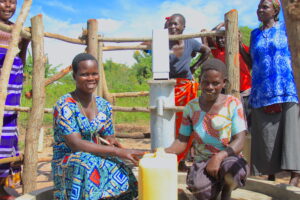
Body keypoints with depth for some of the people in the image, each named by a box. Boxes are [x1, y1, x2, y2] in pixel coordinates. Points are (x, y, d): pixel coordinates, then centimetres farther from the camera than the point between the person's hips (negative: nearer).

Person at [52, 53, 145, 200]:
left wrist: (114, 143, -17)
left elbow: (109, 138, 10)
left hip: (94, 159, 4)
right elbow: (75, 144, -22)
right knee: (88, 163, -37)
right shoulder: (64, 106, -13)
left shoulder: (104, 106, 5)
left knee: (120, 169, -28)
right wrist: (118, 152, -28)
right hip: (66, 164, -4)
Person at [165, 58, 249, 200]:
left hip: (228, 157, 0)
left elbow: (239, 141, -11)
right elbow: (182, 141, 3)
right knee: (197, 186, -33)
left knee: (232, 168, -37)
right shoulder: (192, 107, 2)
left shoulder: (233, 104, -5)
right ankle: (214, 189, 8)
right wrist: (165, 152, -18)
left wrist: (219, 157, -28)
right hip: (202, 161, 1)